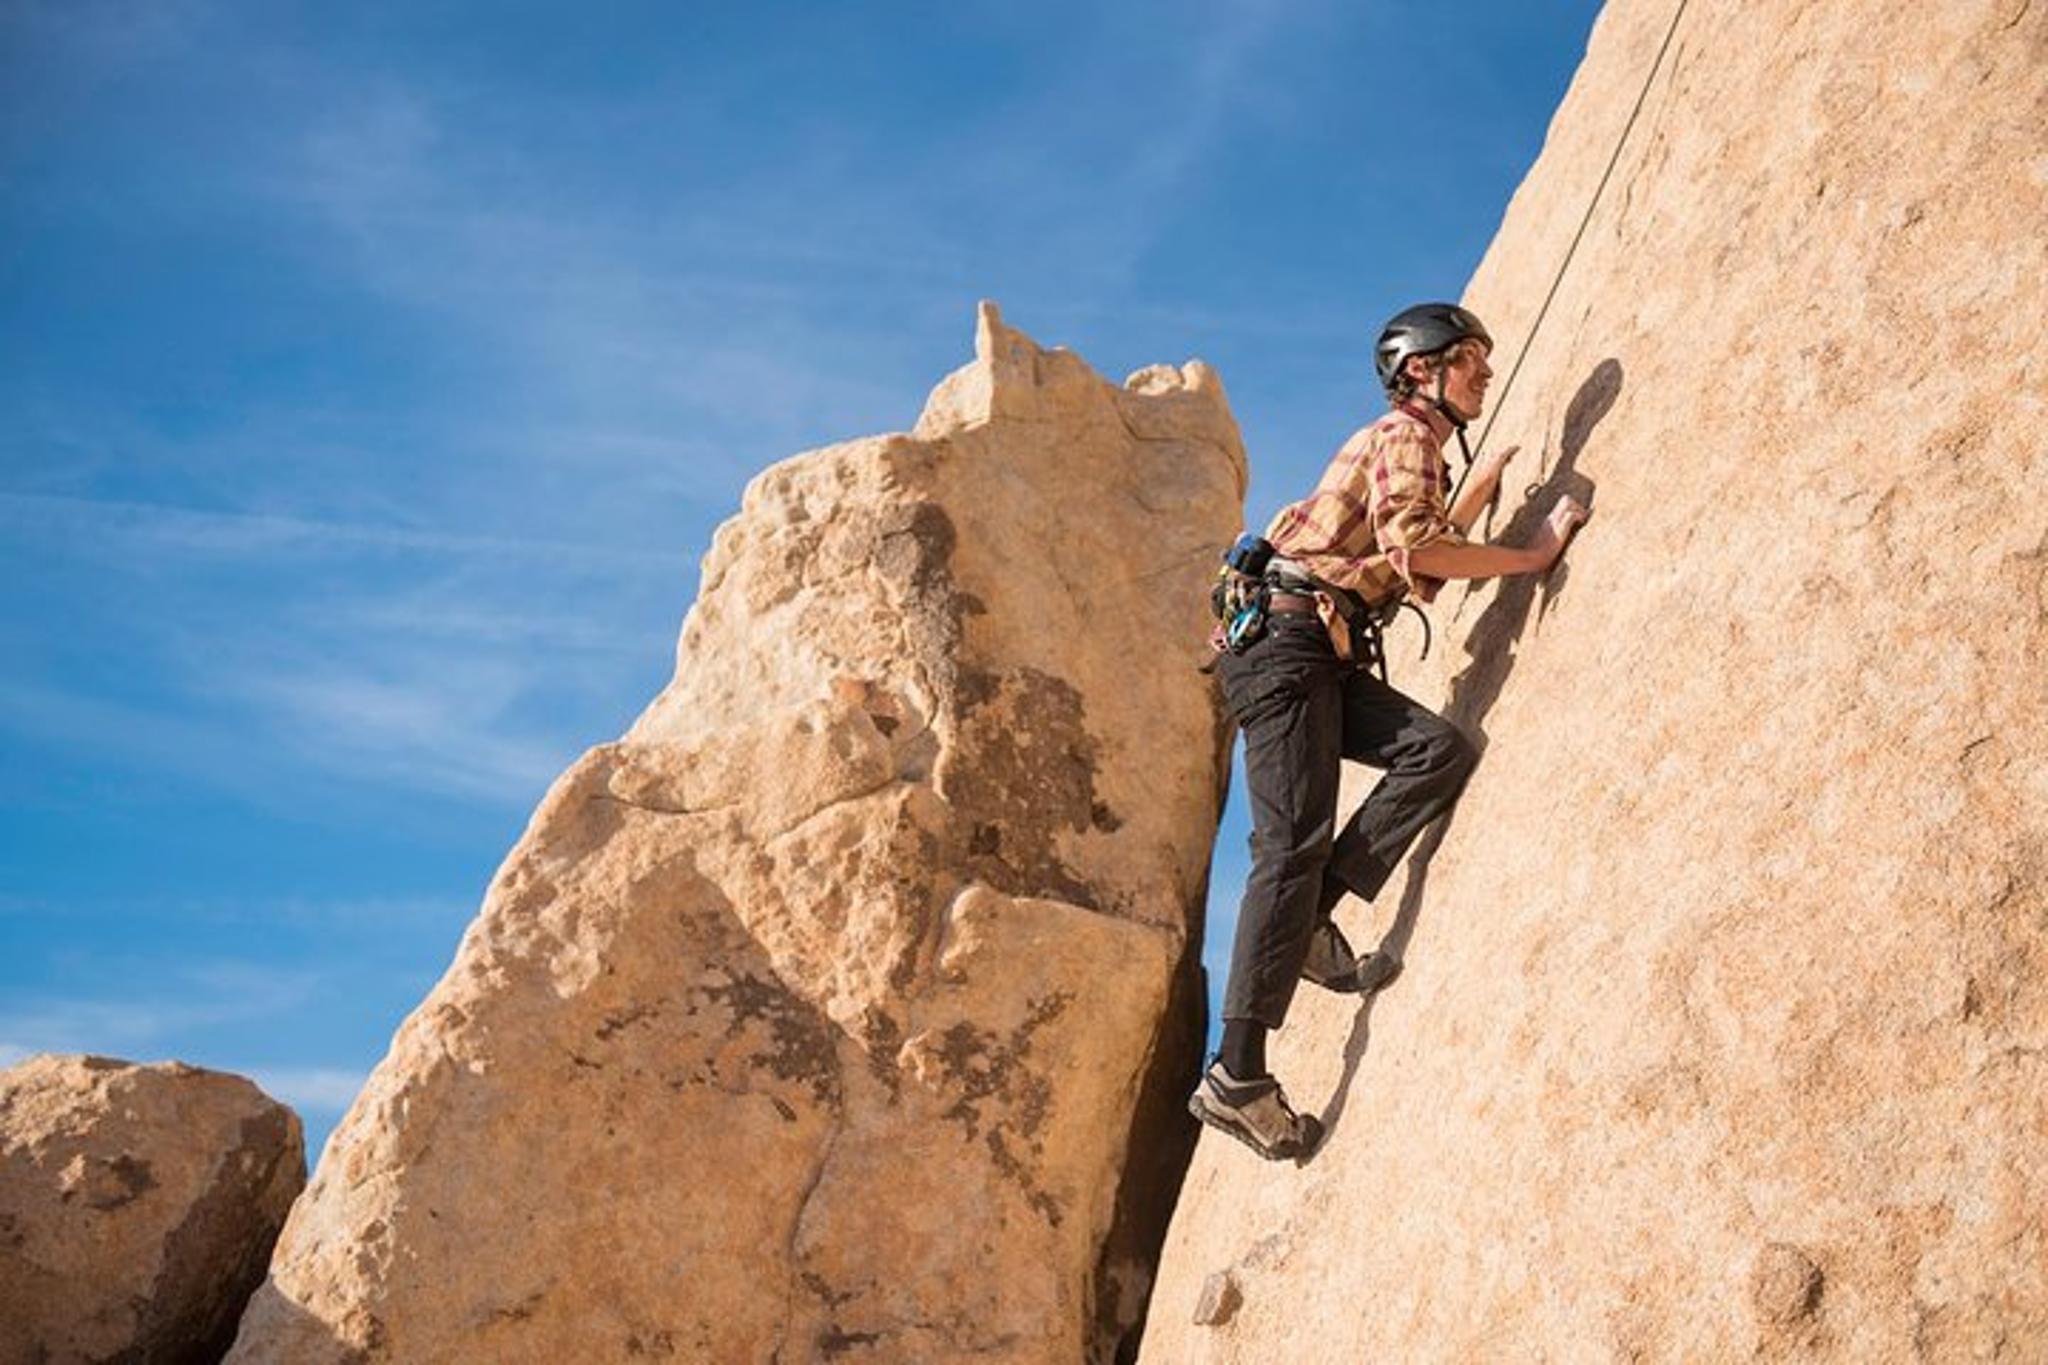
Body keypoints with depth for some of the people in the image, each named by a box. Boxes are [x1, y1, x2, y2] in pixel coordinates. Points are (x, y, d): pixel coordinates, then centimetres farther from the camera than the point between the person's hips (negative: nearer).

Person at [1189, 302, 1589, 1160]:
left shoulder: (1417, 448, 26)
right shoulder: (1404, 434, -4)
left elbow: (1419, 570, 30)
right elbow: (1411, 547, -20)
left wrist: (1480, 487, 33)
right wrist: (1533, 554, -12)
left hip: (1325, 656, 9)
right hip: (1283, 640, -9)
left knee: (1441, 750, -7)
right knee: (1292, 846, -13)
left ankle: (1310, 922, -7)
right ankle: (1238, 1077, -15)